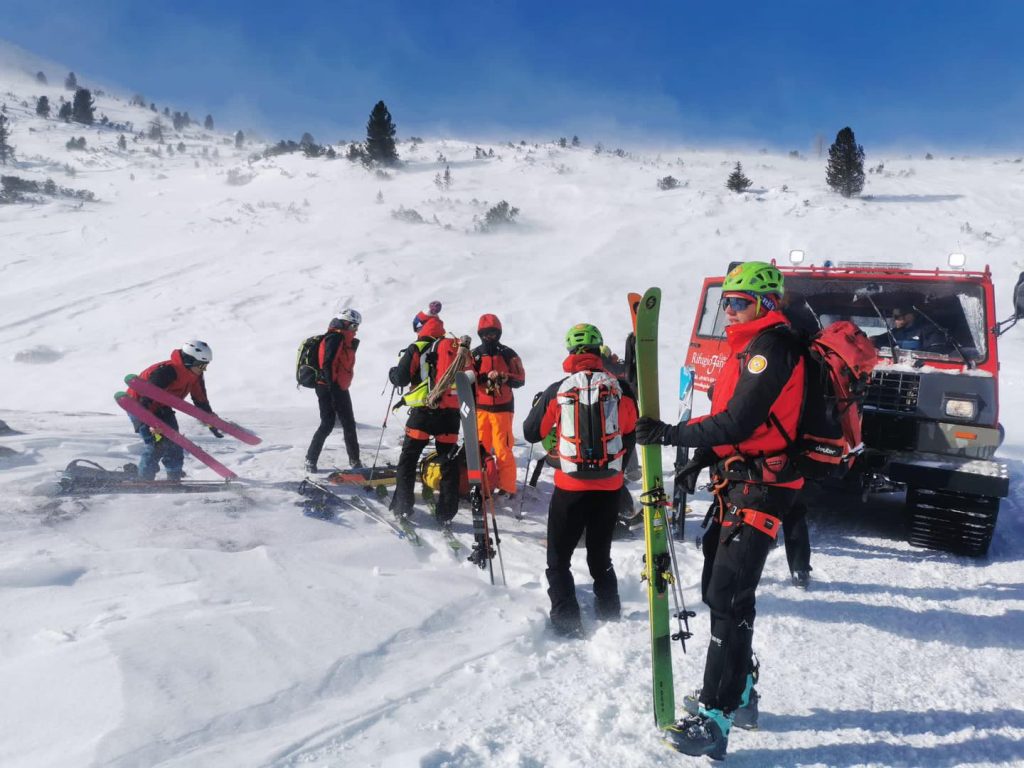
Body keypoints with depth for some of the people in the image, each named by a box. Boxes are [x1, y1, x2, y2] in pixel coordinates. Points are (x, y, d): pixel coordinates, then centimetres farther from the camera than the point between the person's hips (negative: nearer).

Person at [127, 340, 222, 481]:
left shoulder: (195, 375, -9)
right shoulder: (166, 372, -35)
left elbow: (201, 400, 3)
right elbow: (147, 398, -37)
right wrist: (152, 425, -42)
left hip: (160, 407, 8)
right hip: (139, 405, -8)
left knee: (173, 440, 0)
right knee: (156, 441, -19)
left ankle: (175, 476, 9)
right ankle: (146, 478, -7)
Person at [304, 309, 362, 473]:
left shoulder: (345, 340, 16)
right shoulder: (335, 338, -14)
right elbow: (327, 364, -22)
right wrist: (333, 386, -25)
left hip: (340, 388, 10)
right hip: (328, 388, -10)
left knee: (349, 424, 12)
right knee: (328, 424, -8)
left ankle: (355, 460, 20)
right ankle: (310, 460, 3)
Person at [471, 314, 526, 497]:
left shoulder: (508, 354, 2)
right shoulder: (474, 355, 7)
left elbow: (520, 379, 1)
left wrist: (504, 377, -18)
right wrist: (485, 376, -18)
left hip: (502, 407, -2)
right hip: (480, 407, 2)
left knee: (503, 449, -7)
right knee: (480, 447, 6)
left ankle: (507, 487, -1)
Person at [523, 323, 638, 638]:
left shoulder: (557, 391, -7)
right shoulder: (620, 389, -4)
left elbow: (532, 432, 3)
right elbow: (632, 433, 7)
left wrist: (538, 405, 23)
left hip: (570, 486, -3)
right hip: (609, 486, 3)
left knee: (558, 557, 11)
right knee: (600, 555, 21)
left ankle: (567, 624, 6)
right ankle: (609, 614, 28)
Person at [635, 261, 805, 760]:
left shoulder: (771, 347, -14)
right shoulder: (749, 348, 18)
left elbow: (738, 423, -23)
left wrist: (673, 435, -23)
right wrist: (699, 459, 8)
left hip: (760, 487, -10)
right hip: (736, 481, 10)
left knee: (728, 597, -12)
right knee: (718, 587, 17)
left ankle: (717, 717, -8)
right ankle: (737, 687, 33)